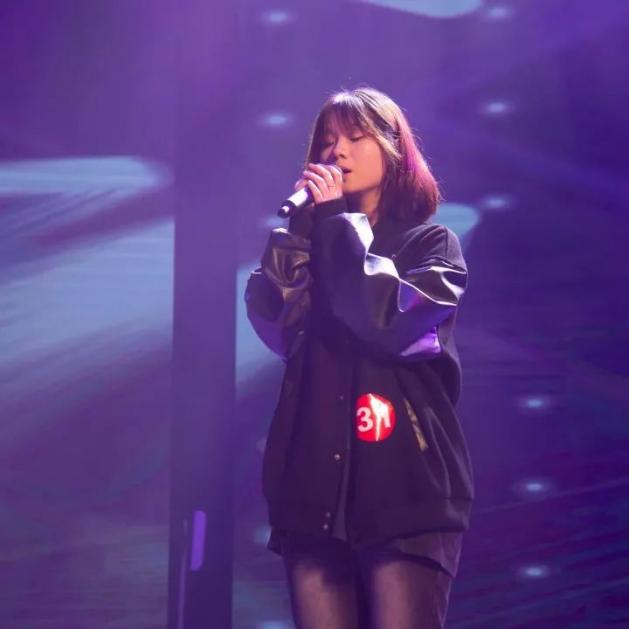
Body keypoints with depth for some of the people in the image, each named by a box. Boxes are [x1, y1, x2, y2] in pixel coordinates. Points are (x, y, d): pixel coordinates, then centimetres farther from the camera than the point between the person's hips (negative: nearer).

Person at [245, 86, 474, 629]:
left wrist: (338, 224, -7)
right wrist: (300, 227, -6)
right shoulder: (311, 240, 17)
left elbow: (398, 323, -13)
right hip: (314, 486, 4)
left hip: (406, 486, -3)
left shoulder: (431, 241, 7)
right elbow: (275, 326, 0)